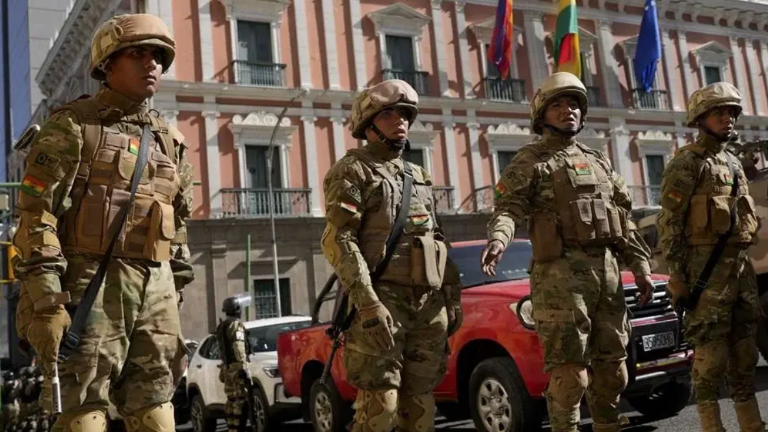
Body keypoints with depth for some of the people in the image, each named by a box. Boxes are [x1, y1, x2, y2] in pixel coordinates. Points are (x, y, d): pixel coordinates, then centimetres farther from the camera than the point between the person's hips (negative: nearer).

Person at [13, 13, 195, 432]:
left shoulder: (168, 140, 18)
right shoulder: (72, 126, 0)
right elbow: (37, 212, -9)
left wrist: (177, 293, 16)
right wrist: (46, 298, -17)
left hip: (156, 286, 6)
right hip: (91, 282, -5)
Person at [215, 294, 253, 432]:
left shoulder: (221, 326, 20)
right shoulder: (236, 324, -9)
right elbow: (239, 347, -19)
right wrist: (244, 368, -23)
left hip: (226, 367, 10)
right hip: (236, 366, -10)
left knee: (232, 400, 11)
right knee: (241, 400, -13)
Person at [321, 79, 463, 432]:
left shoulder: (419, 176, 21)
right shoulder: (352, 171, -1)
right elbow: (338, 240, -13)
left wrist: (452, 297, 12)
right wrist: (368, 303, -22)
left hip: (429, 304, 7)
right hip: (383, 302, -6)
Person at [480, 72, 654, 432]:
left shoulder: (598, 161, 21)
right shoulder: (529, 162, 3)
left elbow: (624, 217, 21)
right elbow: (508, 208, -11)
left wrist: (640, 266, 14)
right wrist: (499, 238, -32)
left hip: (607, 269, 6)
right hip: (561, 272, -6)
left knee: (612, 364, 11)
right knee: (569, 369, -7)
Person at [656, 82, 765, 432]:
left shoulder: (733, 163, 18)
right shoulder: (686, 164, -6)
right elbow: (669, 224, -12)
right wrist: (677, 277, -16)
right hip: (706, 266, -8)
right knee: (710, 351, -6)